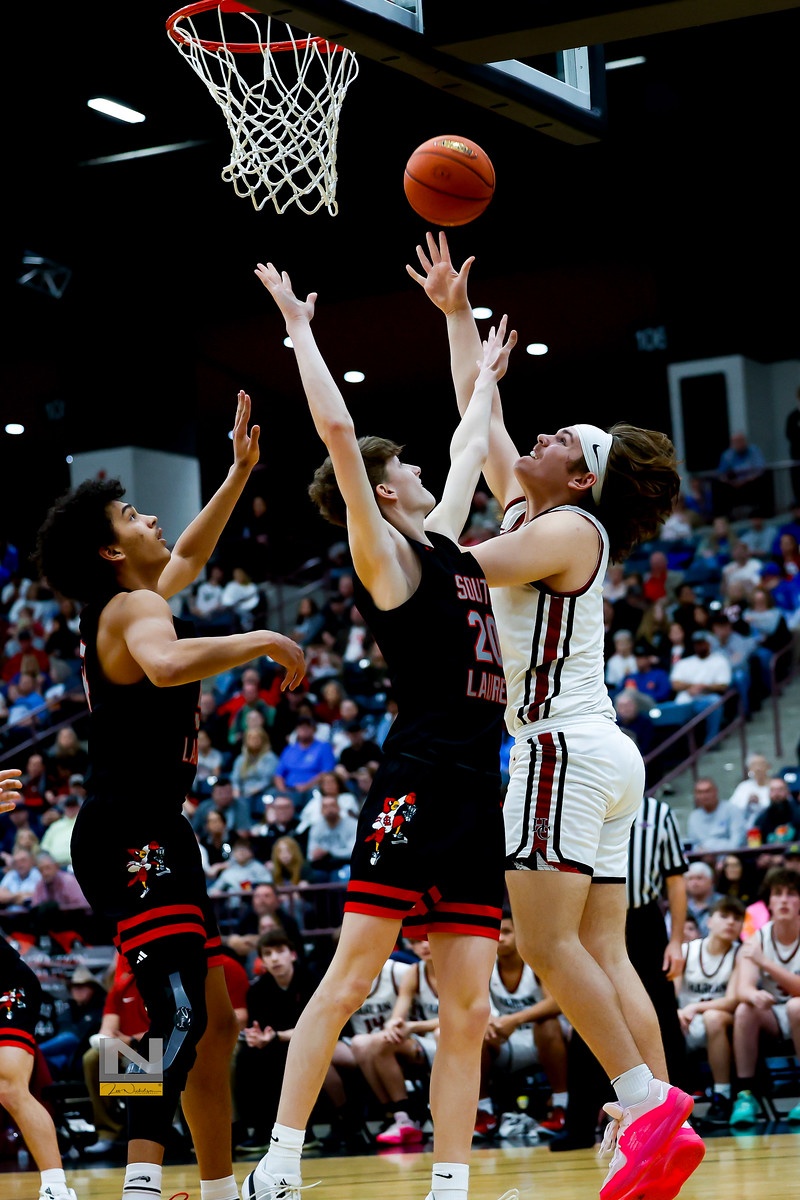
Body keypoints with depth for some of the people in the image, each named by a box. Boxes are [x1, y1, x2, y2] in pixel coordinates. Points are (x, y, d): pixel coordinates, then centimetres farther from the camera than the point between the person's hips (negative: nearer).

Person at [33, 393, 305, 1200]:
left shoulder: (125, 606, 18)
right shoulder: (135, 607, -11)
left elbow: (188, 557, 36)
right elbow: (170, 664, -35)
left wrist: (240, 473, 31)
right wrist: (263, 642, -23)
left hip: (152, 838, 11)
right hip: (132, 838, -11)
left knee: (214, 1022, 14)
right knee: (182, 1013, -23)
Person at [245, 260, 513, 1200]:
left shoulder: (441, 543, 20)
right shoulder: (385, 553, 0)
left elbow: (467, 452, 38)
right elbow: (338, 432, -10)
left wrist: (485, 377, 48)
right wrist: (299, 329, -3)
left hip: (476, 789, 8)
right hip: (418, 779, -8)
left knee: (467, 1009, 2)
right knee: (350, 977, -10)